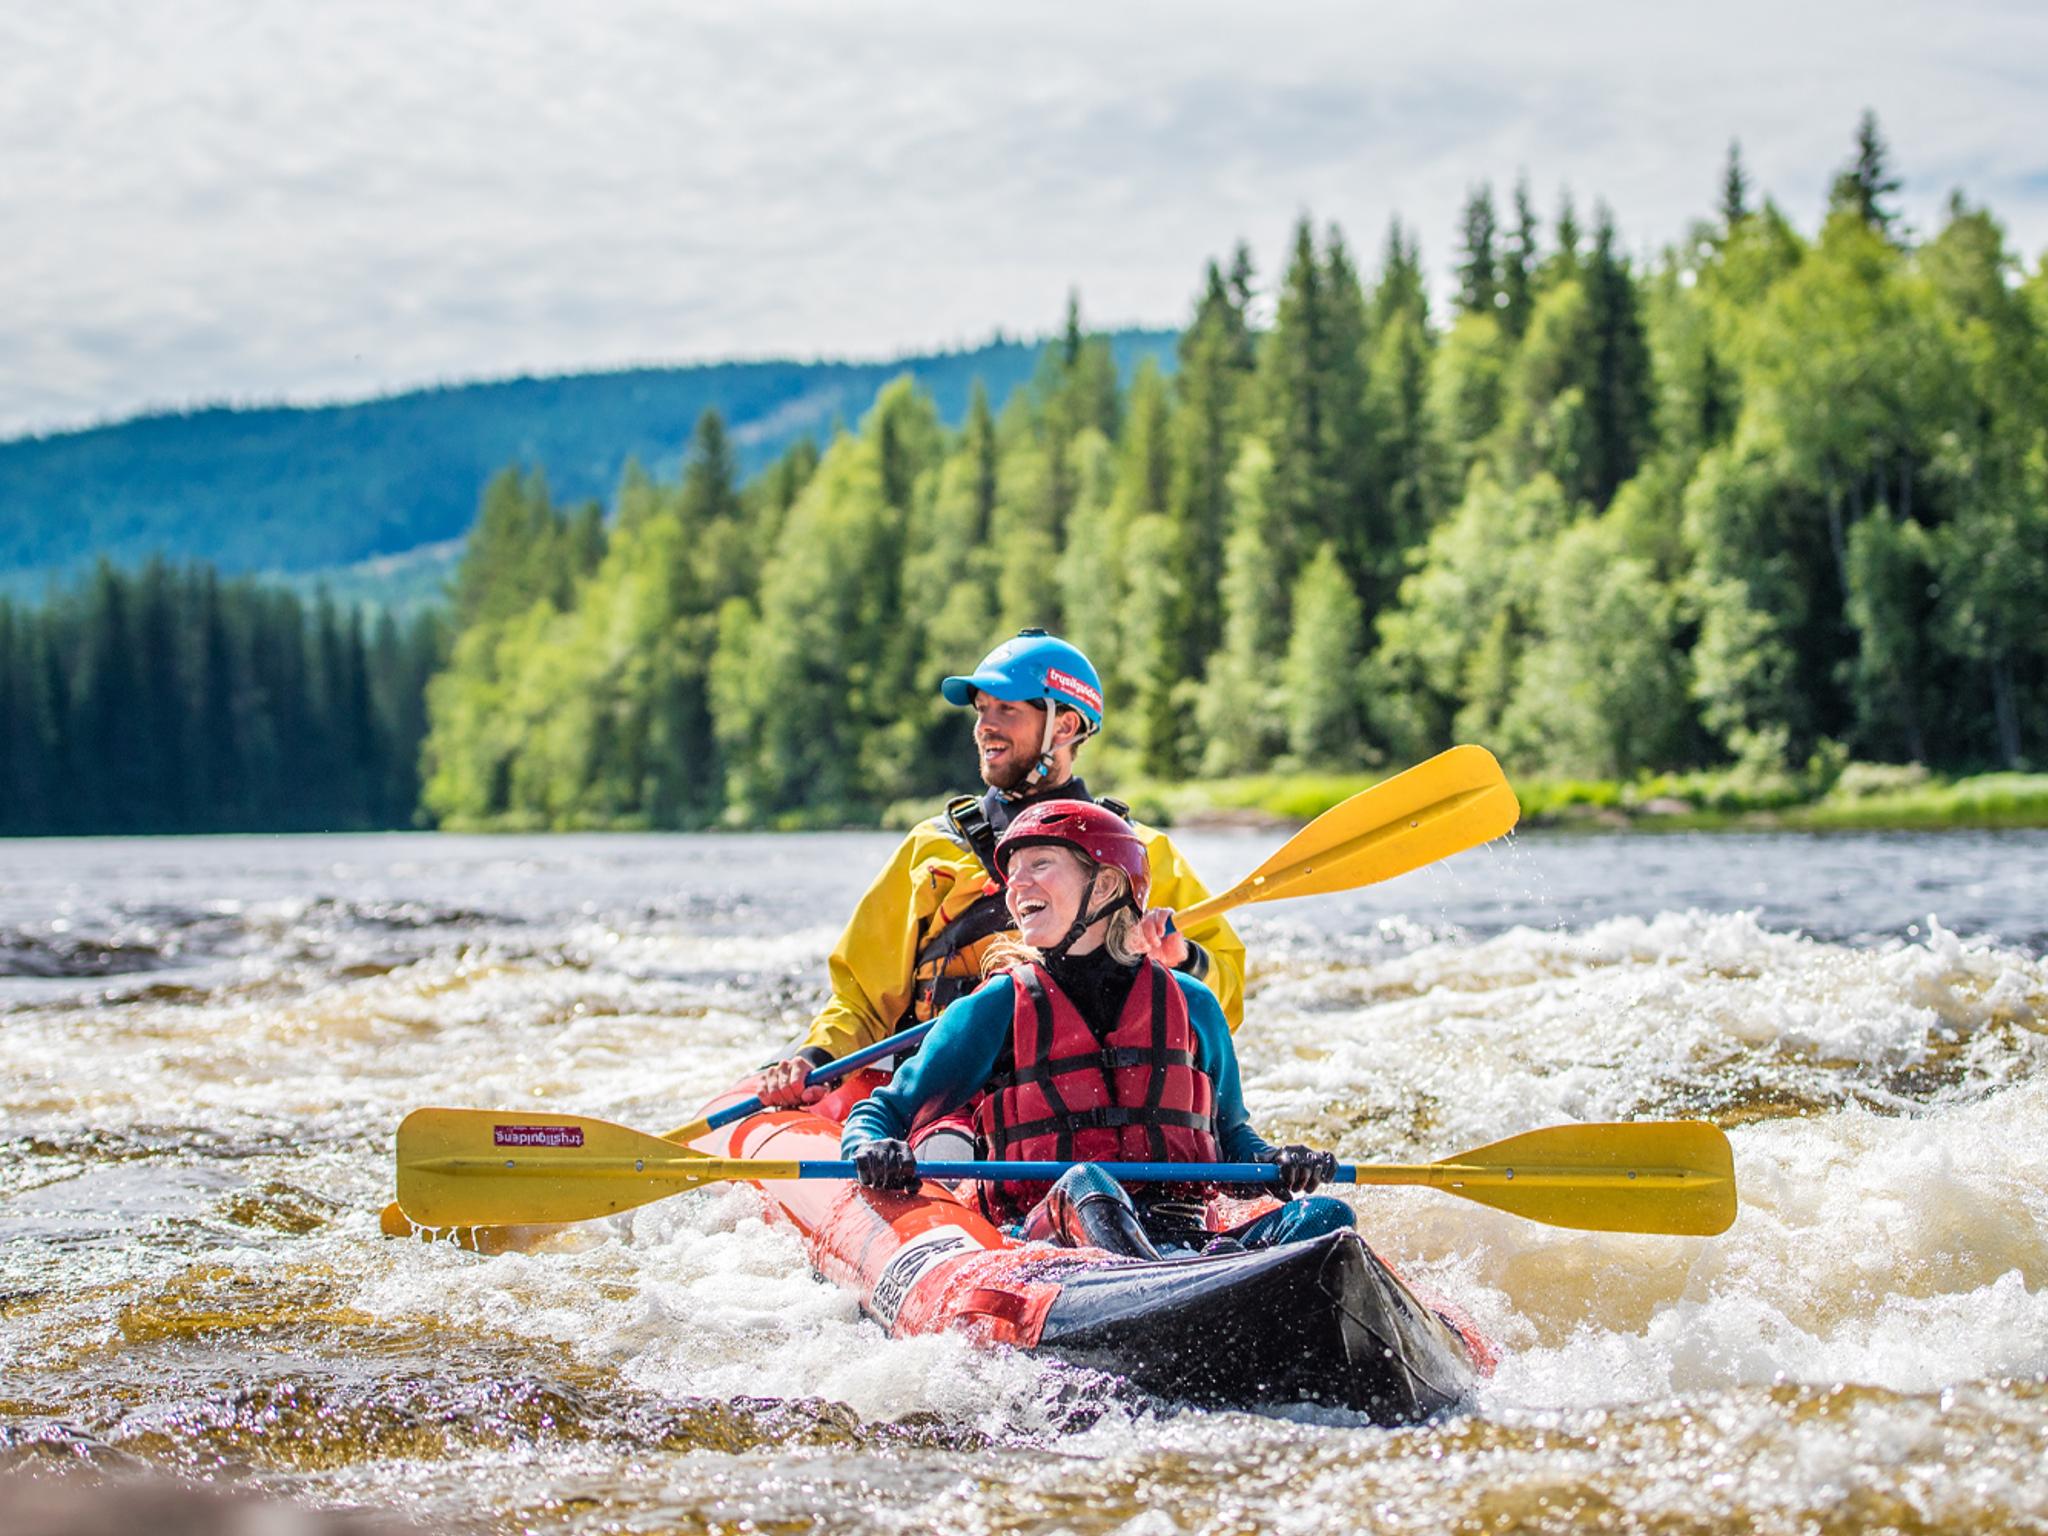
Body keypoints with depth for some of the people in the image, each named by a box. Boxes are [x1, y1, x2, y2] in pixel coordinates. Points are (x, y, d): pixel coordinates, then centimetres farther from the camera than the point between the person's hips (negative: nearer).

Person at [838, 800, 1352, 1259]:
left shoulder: (1191, 1006, 17)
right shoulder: (994, 1010, 10)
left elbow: (1228, 1133, 27)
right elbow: (879, 1114, 13)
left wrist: (1275, 1164, 4)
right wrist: (873, 1151, -11)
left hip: (1183, 1239, 3)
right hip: (1044, 1240, -3)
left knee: (1325, 1217, -24)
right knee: (1085, 1185, -37)